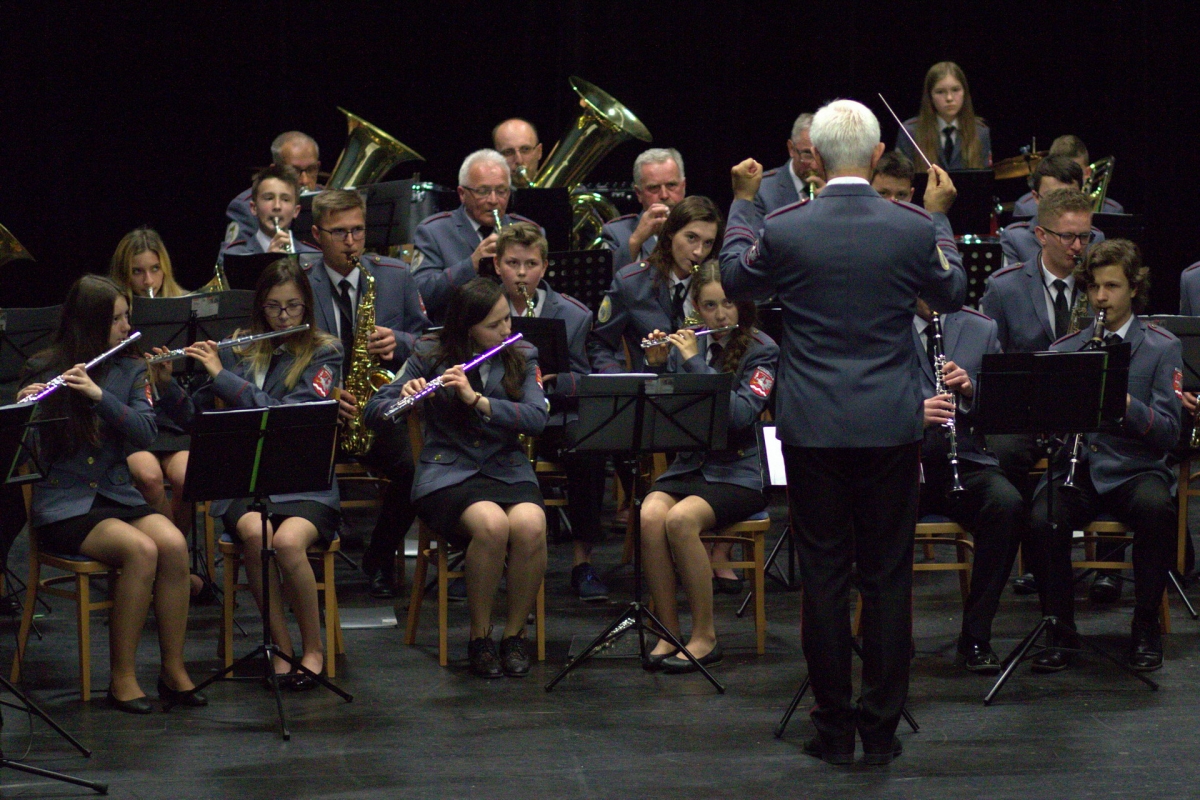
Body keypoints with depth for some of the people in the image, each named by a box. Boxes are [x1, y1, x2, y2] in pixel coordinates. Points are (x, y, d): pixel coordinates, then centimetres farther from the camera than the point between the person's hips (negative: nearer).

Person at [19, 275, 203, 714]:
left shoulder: (129, 370, 9)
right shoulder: (44, 371, -1)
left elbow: (145, 431, -7)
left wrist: (98, 394, -22)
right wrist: (23, 406, -27)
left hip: (116, 494, 4)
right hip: (62, 503, -4)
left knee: (173, 544, -27)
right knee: (140, 549, -30)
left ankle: (174, 670, -17)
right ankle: (122, 677, -21)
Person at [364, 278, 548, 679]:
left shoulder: (521, 356, 9)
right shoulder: (432, 355, 3)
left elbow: (536, 418, -7)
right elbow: (374, 412, 1)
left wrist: (477, 399, -20)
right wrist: (404, 397, -22)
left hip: (508, 469, 2)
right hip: (448, 473, -2)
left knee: (530, 526, -32)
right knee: (491, 525, -35)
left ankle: (515, 634, -12)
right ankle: (480, 637, -15)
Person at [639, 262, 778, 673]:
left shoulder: (761, 350, -2)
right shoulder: (686, 346, 12)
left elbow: (741, 414, -18)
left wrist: (694, 363, -17)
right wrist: (657, 367, -8)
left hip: (740, 470, -4)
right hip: (689, 465, 4)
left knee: (681, 519, -32)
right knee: (650, 515, -28)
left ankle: (705, 636, -20)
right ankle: (667, 632, -19)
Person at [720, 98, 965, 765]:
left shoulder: (784, 229, -10)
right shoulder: (913, 228, -8)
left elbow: (735, 280, 11)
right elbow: (952, 294, 11)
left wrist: (744, 202, 22)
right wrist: (940, 216, 22)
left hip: (814, 428, 0)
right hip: (892, 427, 1)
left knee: (824, 574, 6)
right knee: (888, 576, 7)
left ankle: (836, 730, 9)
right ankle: (882, 729, 10)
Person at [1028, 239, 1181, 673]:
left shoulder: (1162, 348, 5)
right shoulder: (1064, 350, 13)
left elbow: (1168, 432, -5)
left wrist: (1125, 402, -22)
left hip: (1134, 470, -2)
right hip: (1075, 469, 2)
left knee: (1155, 508, -36)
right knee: (1042, 520, -31)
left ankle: (1146, 629, -17)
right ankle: (1060, 630, -11)